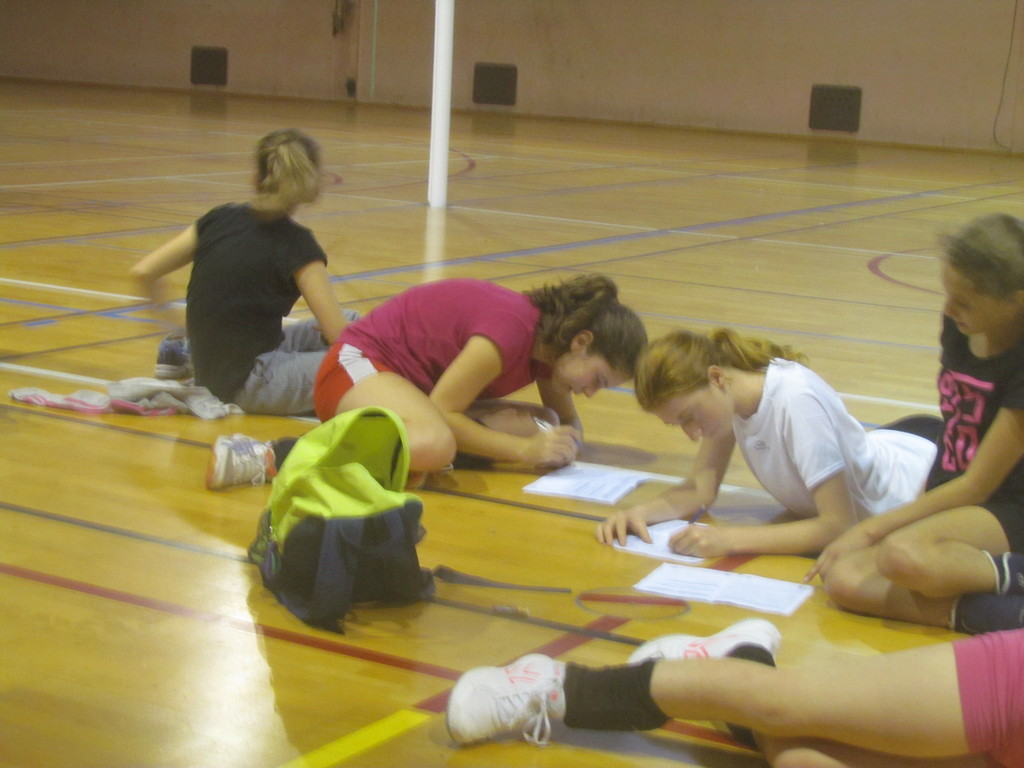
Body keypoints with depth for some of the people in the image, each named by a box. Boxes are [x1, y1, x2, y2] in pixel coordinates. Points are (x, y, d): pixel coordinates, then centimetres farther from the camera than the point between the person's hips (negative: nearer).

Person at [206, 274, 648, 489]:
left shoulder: (549, 345, 2)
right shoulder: (511, 330, -26)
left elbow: (567, 420, 13)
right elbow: (441, 411, -25)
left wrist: (565, 436, -11)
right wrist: (524, 451, -24)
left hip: (418, 385, 9)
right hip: (359, 366, -9)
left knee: (541, 427, -7)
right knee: (433, 446, -41)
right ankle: (269, 456, -32)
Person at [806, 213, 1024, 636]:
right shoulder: (958, 328, 2)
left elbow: (976, 487, -18)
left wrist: (872, 529, -16)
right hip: (948, 498, 7)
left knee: (903, 555, -39)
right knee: (844, 581, -22)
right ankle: (985, 609, -30)